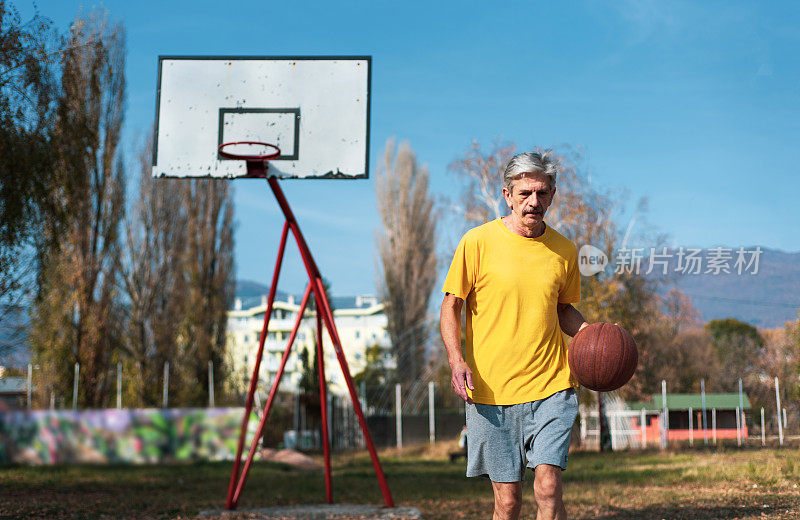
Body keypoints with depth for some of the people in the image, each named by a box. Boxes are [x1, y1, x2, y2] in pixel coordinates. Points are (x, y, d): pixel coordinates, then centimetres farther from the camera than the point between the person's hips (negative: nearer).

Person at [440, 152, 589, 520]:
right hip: (490, 389, -1)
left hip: (551, 386, 2)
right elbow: (451, 306, 2)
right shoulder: (478, 241, -2)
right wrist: (456, 360, -12)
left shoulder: (564, 250, 7)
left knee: (548, 489, -12)